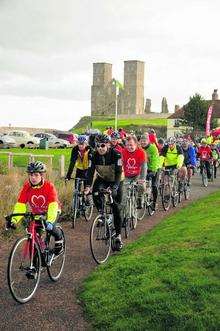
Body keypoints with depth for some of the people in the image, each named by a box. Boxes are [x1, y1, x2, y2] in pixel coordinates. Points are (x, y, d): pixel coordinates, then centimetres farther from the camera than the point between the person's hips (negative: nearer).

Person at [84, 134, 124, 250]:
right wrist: (88, 187, -37)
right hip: (102, 179, 3)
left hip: (115, 181, -3)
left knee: (116, 206, -6)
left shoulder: (116, 155, -27)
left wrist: (113, 187, -46)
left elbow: (118, 173, -31)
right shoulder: (94, 156, -17)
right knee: (95, 194, -29)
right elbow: (90, 171, -21)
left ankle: (118, 235, 5)